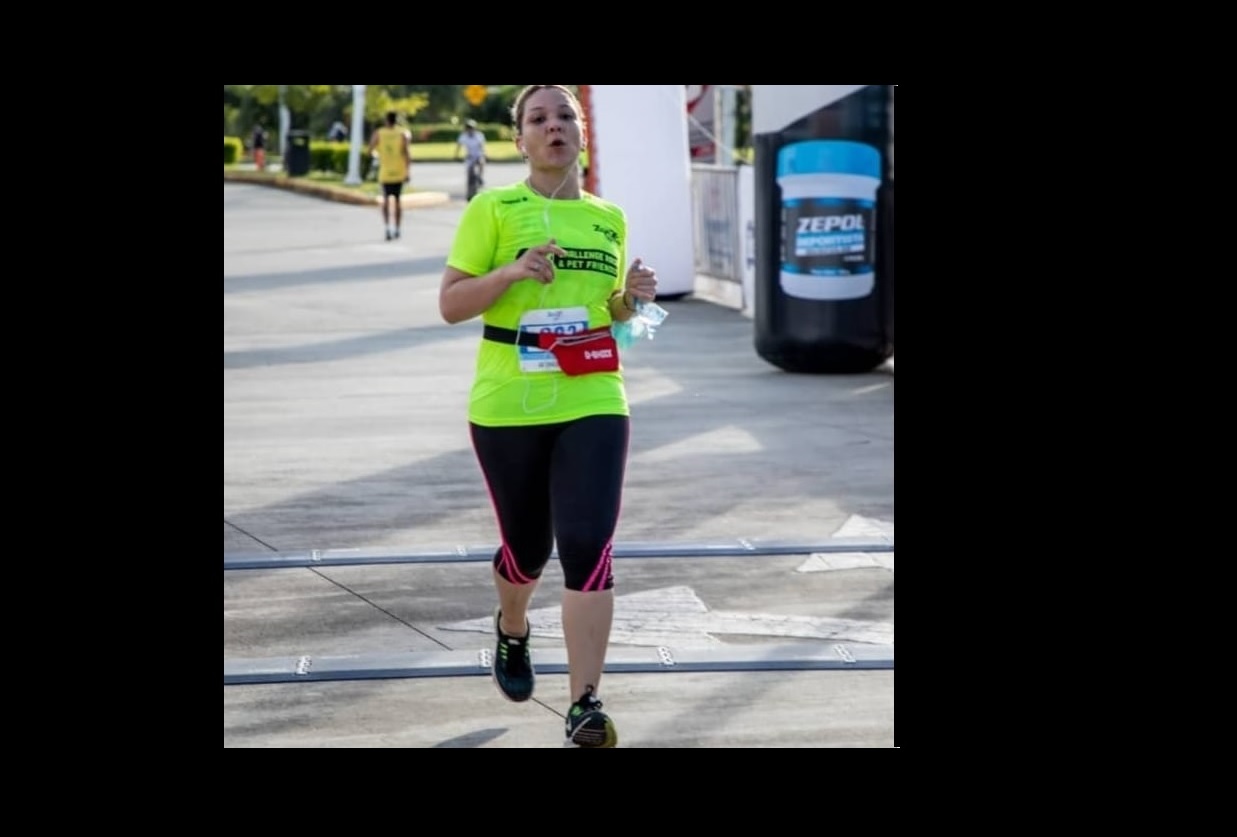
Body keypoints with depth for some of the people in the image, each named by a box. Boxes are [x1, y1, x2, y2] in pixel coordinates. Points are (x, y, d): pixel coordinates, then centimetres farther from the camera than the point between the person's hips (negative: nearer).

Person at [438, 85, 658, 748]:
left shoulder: (609, 218, 11)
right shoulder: (493, 209, -3)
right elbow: (449, 304, -5)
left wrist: (631, 297, 1)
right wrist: (511, 272, -20)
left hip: (593, 402, 2)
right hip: (508, 407, -2)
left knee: (588, 548, -13)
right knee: (527, 548, 12)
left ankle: (585, 708, -11)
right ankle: (511, 631, 47)